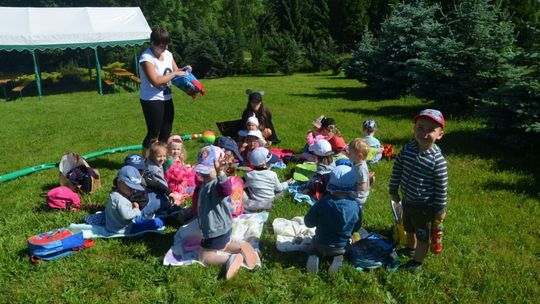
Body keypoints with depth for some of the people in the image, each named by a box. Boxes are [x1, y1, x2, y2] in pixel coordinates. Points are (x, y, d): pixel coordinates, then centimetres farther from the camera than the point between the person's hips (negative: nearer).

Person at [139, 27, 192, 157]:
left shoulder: (167, 54, 5)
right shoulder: (146, 57, -17)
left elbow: (175, 70, 17)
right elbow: (155, 81, -26)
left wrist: (183, 69, -4)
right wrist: (174, 74, -20)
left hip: (166, 98, 8)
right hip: (151, 100, -7)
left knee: (166, 131, 15)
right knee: (153, 133, -2)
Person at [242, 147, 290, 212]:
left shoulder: (249, 175, -14)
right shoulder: (272, 175, -14)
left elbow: (243, 185, 2)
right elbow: (279, 188, 1)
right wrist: (287, 183, 21)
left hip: (255, 203, -1)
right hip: (269, 203, 1)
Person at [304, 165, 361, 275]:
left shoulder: (322, 203, -24)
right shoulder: (355, 206, -21)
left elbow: (308, 222, -13)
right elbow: (356, 229, -5)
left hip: (322, 243, -1)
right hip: (342, 246, 1)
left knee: (315, 242, 33)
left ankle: (314, 256, 1)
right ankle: (338, 257, 2)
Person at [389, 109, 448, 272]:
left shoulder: (437, 159, -26)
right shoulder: (408, 148, -11)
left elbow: (442, 187, -18)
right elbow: (397, 168, 1)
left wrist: (440, 209, -11)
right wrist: (393, 190, 7)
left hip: (424, 205, -6)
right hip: (407, 199, 6)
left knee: (422, 235, 15)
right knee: (409, 228, 30)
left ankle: (417, 263, 35)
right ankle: (410, 248, 57)